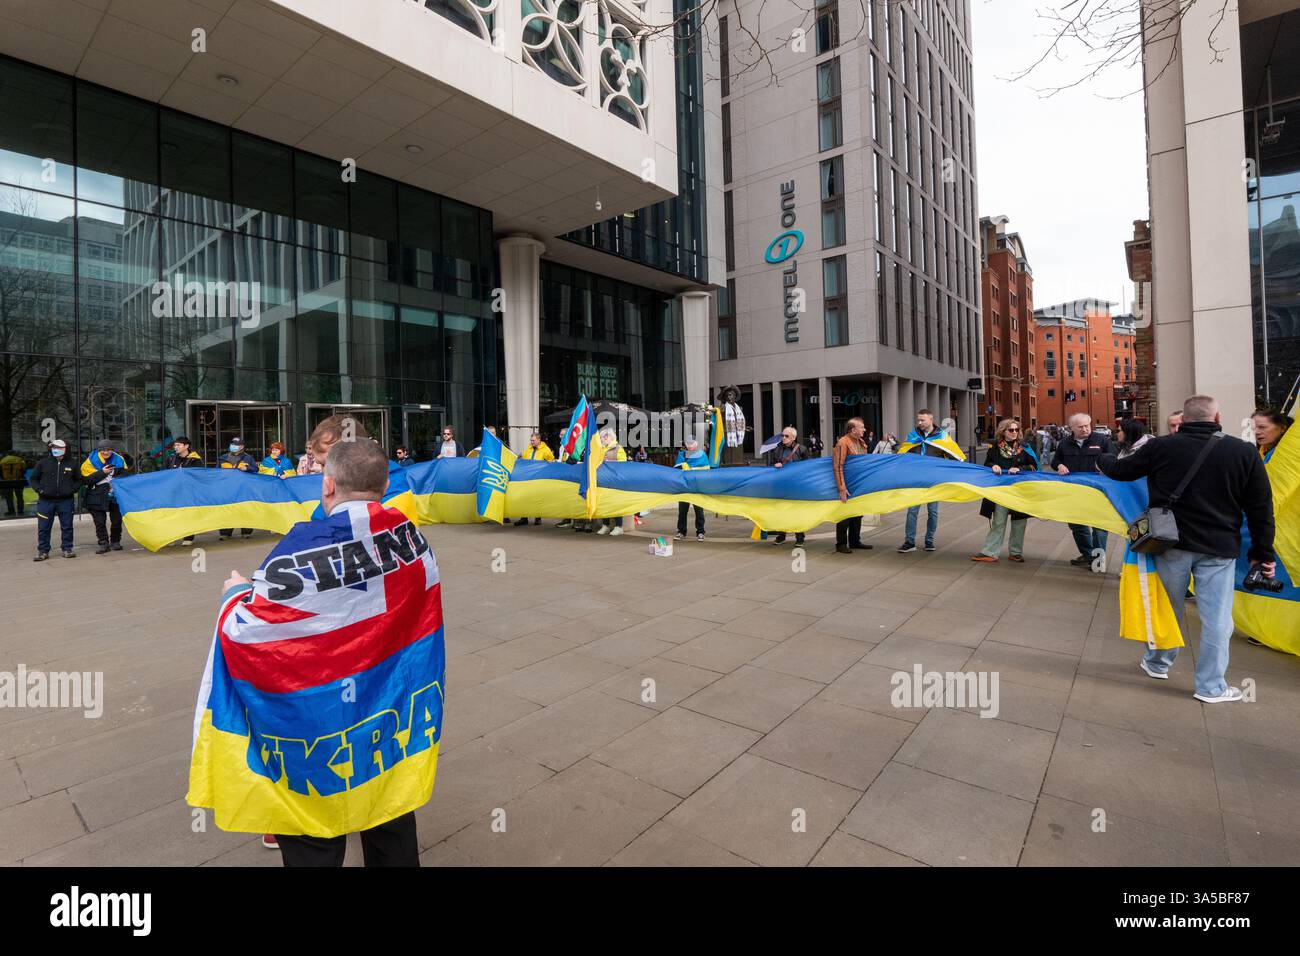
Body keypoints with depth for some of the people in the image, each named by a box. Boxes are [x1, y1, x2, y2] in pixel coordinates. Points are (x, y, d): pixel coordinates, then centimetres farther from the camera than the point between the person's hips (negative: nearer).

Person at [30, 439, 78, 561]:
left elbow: (78, 480, 17)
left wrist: (73, 489, 0)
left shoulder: (70, 464, 7)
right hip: (46, 501, 0)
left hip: (66, 501, 0)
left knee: (67, 527, 5)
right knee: (43, 528, 3)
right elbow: (33, 479, 10)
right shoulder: (43, 463, 3)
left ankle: (67, 549, 13)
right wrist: (39, 490, -6)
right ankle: (43, 551, 11)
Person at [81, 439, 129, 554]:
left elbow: (124, 475, 5)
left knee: (116, 519, 6)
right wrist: (102, 472, -21)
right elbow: (87, 480, -11)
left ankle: (115, 542, 20)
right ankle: (103, 543, 6)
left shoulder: (118, 460, 4)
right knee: (100, 521, 0)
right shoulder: (91, 461, -3)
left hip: (115, 494, 2)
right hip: (97, 496, -2)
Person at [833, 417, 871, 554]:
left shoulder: (861, 443, 10)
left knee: (857, 514, 15)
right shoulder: (843, 443, -17)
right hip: (847, 487, -8)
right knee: (845, 515, 0)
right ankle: (841, 544, 11)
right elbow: (838, 467, -21)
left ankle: (855, 541, 27)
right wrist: (842, 488, -24)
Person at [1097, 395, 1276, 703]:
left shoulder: (1162, 447, -8)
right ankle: (1211, 687, 14)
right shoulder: (1243, 452, -4)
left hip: (1172, 543, 0)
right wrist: (1262, 552, 9)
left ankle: (1158, 663, 35)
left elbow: (1120, 470, 4)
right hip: (1219, 549, 0)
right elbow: (1260, 508, 1)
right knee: (1216, 618, 7)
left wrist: (1102, 458, 27)